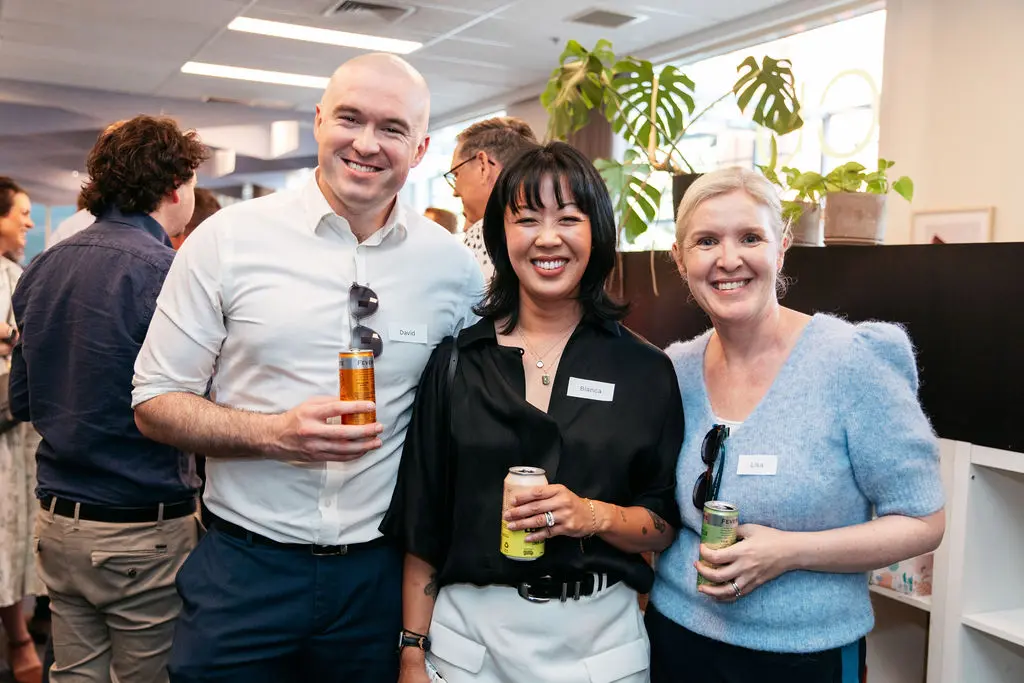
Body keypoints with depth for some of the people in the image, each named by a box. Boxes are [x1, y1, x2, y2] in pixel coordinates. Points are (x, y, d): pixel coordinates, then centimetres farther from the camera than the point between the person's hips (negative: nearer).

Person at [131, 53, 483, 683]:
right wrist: (275, 433, -19)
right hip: (243, 568, -1)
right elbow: (155, 402, -3)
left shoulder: (455, 267, -2)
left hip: (379, 577, 2)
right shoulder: (228, 239, -7)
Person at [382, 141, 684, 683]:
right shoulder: (456, 361, -2)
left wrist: (596, 515, -18)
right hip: (469, 634, 0)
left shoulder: (645, 370, -3)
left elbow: (665, 527, 1)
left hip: (600, 637, 0)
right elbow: (423, 523, 1)